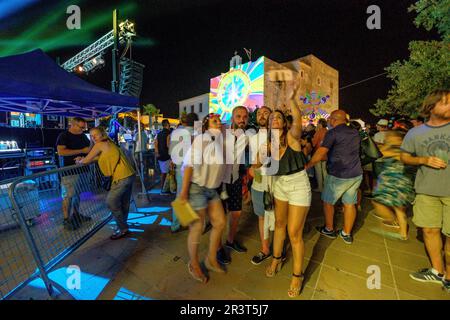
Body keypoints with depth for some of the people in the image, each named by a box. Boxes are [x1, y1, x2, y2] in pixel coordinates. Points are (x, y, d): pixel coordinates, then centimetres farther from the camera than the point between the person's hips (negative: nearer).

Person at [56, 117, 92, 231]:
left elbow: (90, 146, 21)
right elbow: (61, 152, -19)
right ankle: (66, 220, 7)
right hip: (68, 171, -7)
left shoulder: (83, 136, 12)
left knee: (77, 194, 17)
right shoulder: (64, 136, -8)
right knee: (68, 196, -2)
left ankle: (76, 214, 29)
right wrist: (82, 151, -21)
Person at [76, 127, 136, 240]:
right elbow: (100, 157, 30)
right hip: (129, 175, 10)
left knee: (111, 202, 0)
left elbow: (86, 160, 0)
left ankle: (123, 229, 9)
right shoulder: (109, 143, 21)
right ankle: (123, 226, 32)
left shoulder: (100, 144, -5)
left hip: (122, 177, -10)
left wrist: (80, 161, 20)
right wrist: (83, 159, 25)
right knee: (124, 203, 18)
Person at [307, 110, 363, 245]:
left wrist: (307, 165, -14)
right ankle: (347, 234, 25)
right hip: (356, 174, 7)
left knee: (328, 202, 12)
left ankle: (329, 230, 26)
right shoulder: (355, 133, 10)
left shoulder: (333, 132, -12)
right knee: (349, 203, 14)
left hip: (338, 175, -7)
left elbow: (320, 153, -22)